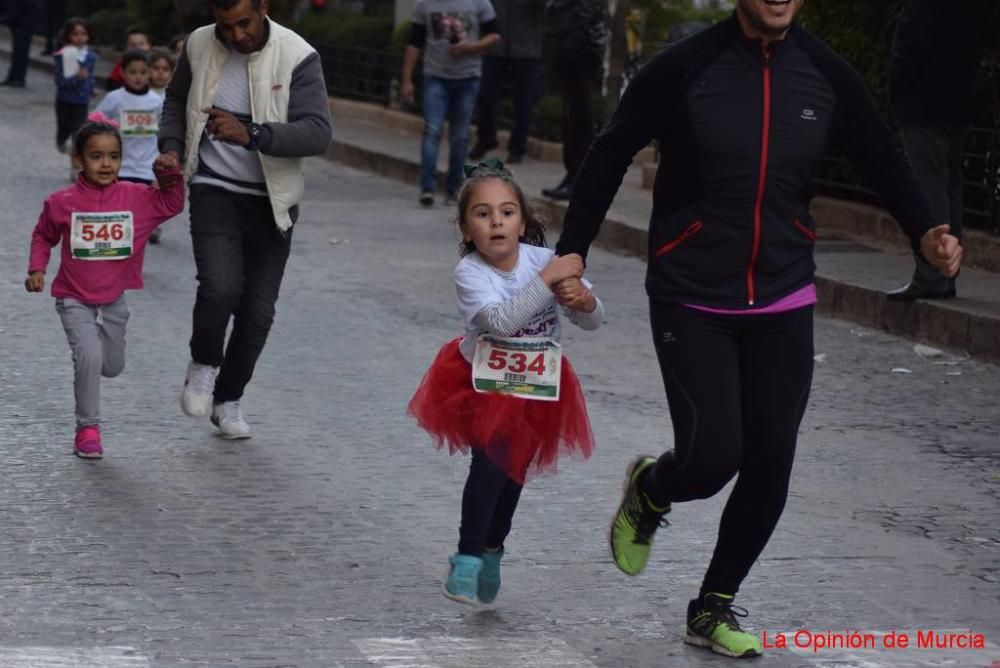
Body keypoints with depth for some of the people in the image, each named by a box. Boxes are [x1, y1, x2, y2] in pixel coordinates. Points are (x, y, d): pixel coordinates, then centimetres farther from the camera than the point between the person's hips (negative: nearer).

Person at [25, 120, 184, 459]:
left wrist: (170, 176, -11)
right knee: (89, 357, -23)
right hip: (75, 300, -3)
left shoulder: (136, 197, -6)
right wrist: (36, 269, -8)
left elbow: (172, 205, 5)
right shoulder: (62, 202, -11)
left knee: (112, 366, 15)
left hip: (114, 300, 3)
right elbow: (43, 237, 5)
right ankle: (87, 428, -9)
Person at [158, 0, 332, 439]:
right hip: (214, 192, 0)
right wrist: (171, 147, 0)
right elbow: (177, 99, 18)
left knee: (258, 311, 3)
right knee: (221, 287, -23)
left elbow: (317, 133, -23)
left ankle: (228, 400, 26)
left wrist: (251, 135, -37)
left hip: (272, 200, 0)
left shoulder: (297, 57, -13)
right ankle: (204, 364, 7)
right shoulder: (199, 46, -3)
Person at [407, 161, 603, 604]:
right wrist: (548, 279, -44)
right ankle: (467, 560, -9)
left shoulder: (545, 260, -16)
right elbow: (500, 321, -41)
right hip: (484, 383, -4)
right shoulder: (469, 273, -24)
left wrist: (582, 299, -37)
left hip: (537, 386, 4)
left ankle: (491, 552, 40)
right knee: (492, 461, -22)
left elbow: (593, 322, -14)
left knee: (516, 469, 15)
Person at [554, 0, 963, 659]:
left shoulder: (827, 75, -2)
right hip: (691, 302, -3)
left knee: (770, 465, 3)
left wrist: (924, 231, -4)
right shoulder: (684, 69, -12)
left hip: (783, 305, 3)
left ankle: (713, 609, 24)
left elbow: (883, 155, 12)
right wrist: (572, 252, -5)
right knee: (712, 457, -13)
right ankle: (647, 493, 25)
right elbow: (611, 155, -1)